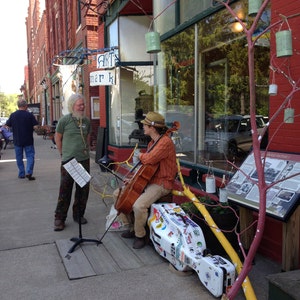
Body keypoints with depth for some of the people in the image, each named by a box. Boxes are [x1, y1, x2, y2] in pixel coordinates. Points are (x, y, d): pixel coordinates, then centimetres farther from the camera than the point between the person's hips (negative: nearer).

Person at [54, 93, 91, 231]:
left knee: (83, 190, 11)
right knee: (65, 191, -1)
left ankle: (79, 214, 27)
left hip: (84, 160, 5)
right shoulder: (64, 120, -6)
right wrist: (63, 153, 5)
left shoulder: (86, 121, 6)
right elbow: (57, 138, 4)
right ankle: (59, 219, 11)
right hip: (68, 161, -4)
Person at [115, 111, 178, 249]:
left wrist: (141, 155, -8)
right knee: (118, 194, 9)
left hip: (161, 184, -10)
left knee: (138, 205, -32)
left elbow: (148, 160, -31)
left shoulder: (166, 142, -20)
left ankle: (140, 235, -4)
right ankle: (132, 226, 19)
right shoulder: (152, 143, 12)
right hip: (148, 180, 10)